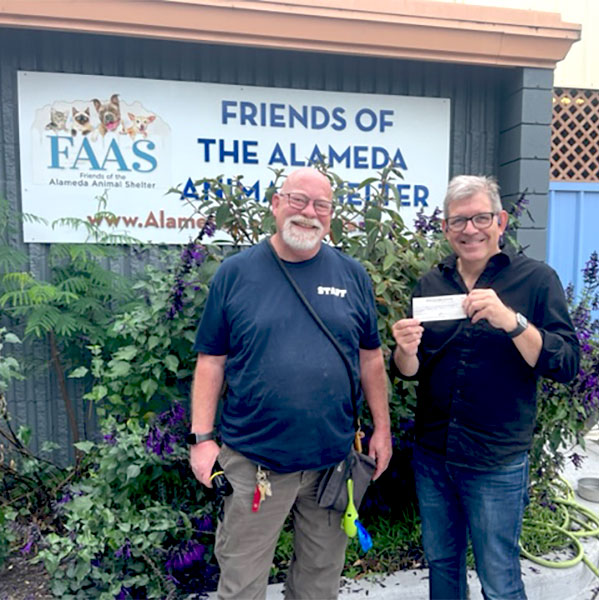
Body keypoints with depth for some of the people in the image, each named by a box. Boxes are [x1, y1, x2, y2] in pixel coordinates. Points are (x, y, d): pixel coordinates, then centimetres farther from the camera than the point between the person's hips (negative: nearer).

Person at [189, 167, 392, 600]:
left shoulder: (353, 275, 2)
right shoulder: (235, 272, -4)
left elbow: (370, 358, 7)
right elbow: (211, 362, -2)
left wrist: (382, 429, 6)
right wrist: (202, 438, -5)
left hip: (333, 459, 2)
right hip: (254, 461, -1)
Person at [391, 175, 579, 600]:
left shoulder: (536, 279, -8)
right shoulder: (431, 284, 2)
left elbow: (567, 366, -15)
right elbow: (410, 372, 3)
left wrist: (511, 321, -29)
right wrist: (406, 350, -20)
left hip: (498, 462, -3)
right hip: (432, 454, 4)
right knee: (441, 564, 22)